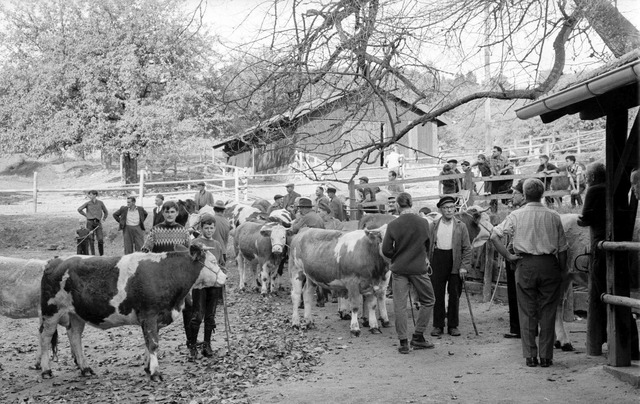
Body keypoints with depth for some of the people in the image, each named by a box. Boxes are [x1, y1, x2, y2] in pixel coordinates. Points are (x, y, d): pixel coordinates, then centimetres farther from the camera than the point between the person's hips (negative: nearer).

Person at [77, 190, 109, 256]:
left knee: (100, 240, -9)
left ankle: (102, 254, 6)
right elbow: (79, 209, 11)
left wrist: (103, 219, 14)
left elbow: (106, 212, 18)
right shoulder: (87, 203, 4)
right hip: (90, 222, 0)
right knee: (91, 239, -1)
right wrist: (86, 215, 12)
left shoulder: (100, 203, 6)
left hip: (98, 223, 0)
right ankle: (93, 254, 5)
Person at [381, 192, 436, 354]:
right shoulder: (423, 223, -5)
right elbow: (427, 246, 7)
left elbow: (386, 250, -7)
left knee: (400, 306, 7)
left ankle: (403, 342, 7)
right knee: (428, 301, 17)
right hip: (419, 268, 0)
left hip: (398, 269, 0)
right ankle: (418, 337, 15)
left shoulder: (393, 225, -10)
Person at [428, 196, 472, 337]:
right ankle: (438, 325, 12)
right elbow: (427, 246, 8)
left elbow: (467, 248, 2)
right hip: (437, 262, 1)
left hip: (455, 264, -1)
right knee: (437, 295, 3)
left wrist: (464, 266, -7)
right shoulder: (433, 226, 7)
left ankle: (453, 326, 14)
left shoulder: (461, 226, 4)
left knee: (454, 295, 4)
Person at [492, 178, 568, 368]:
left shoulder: (516, 215, 0)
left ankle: (530, 356, 6)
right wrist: (563, 270, 16)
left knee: (527, 312, 6)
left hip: (525, 265, -1)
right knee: (547, 312, 6)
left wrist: (508, 256, 0)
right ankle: (546, 356, 8)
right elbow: (562, 248, 6)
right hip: (549, 265, 1)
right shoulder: (553, 216, 3)